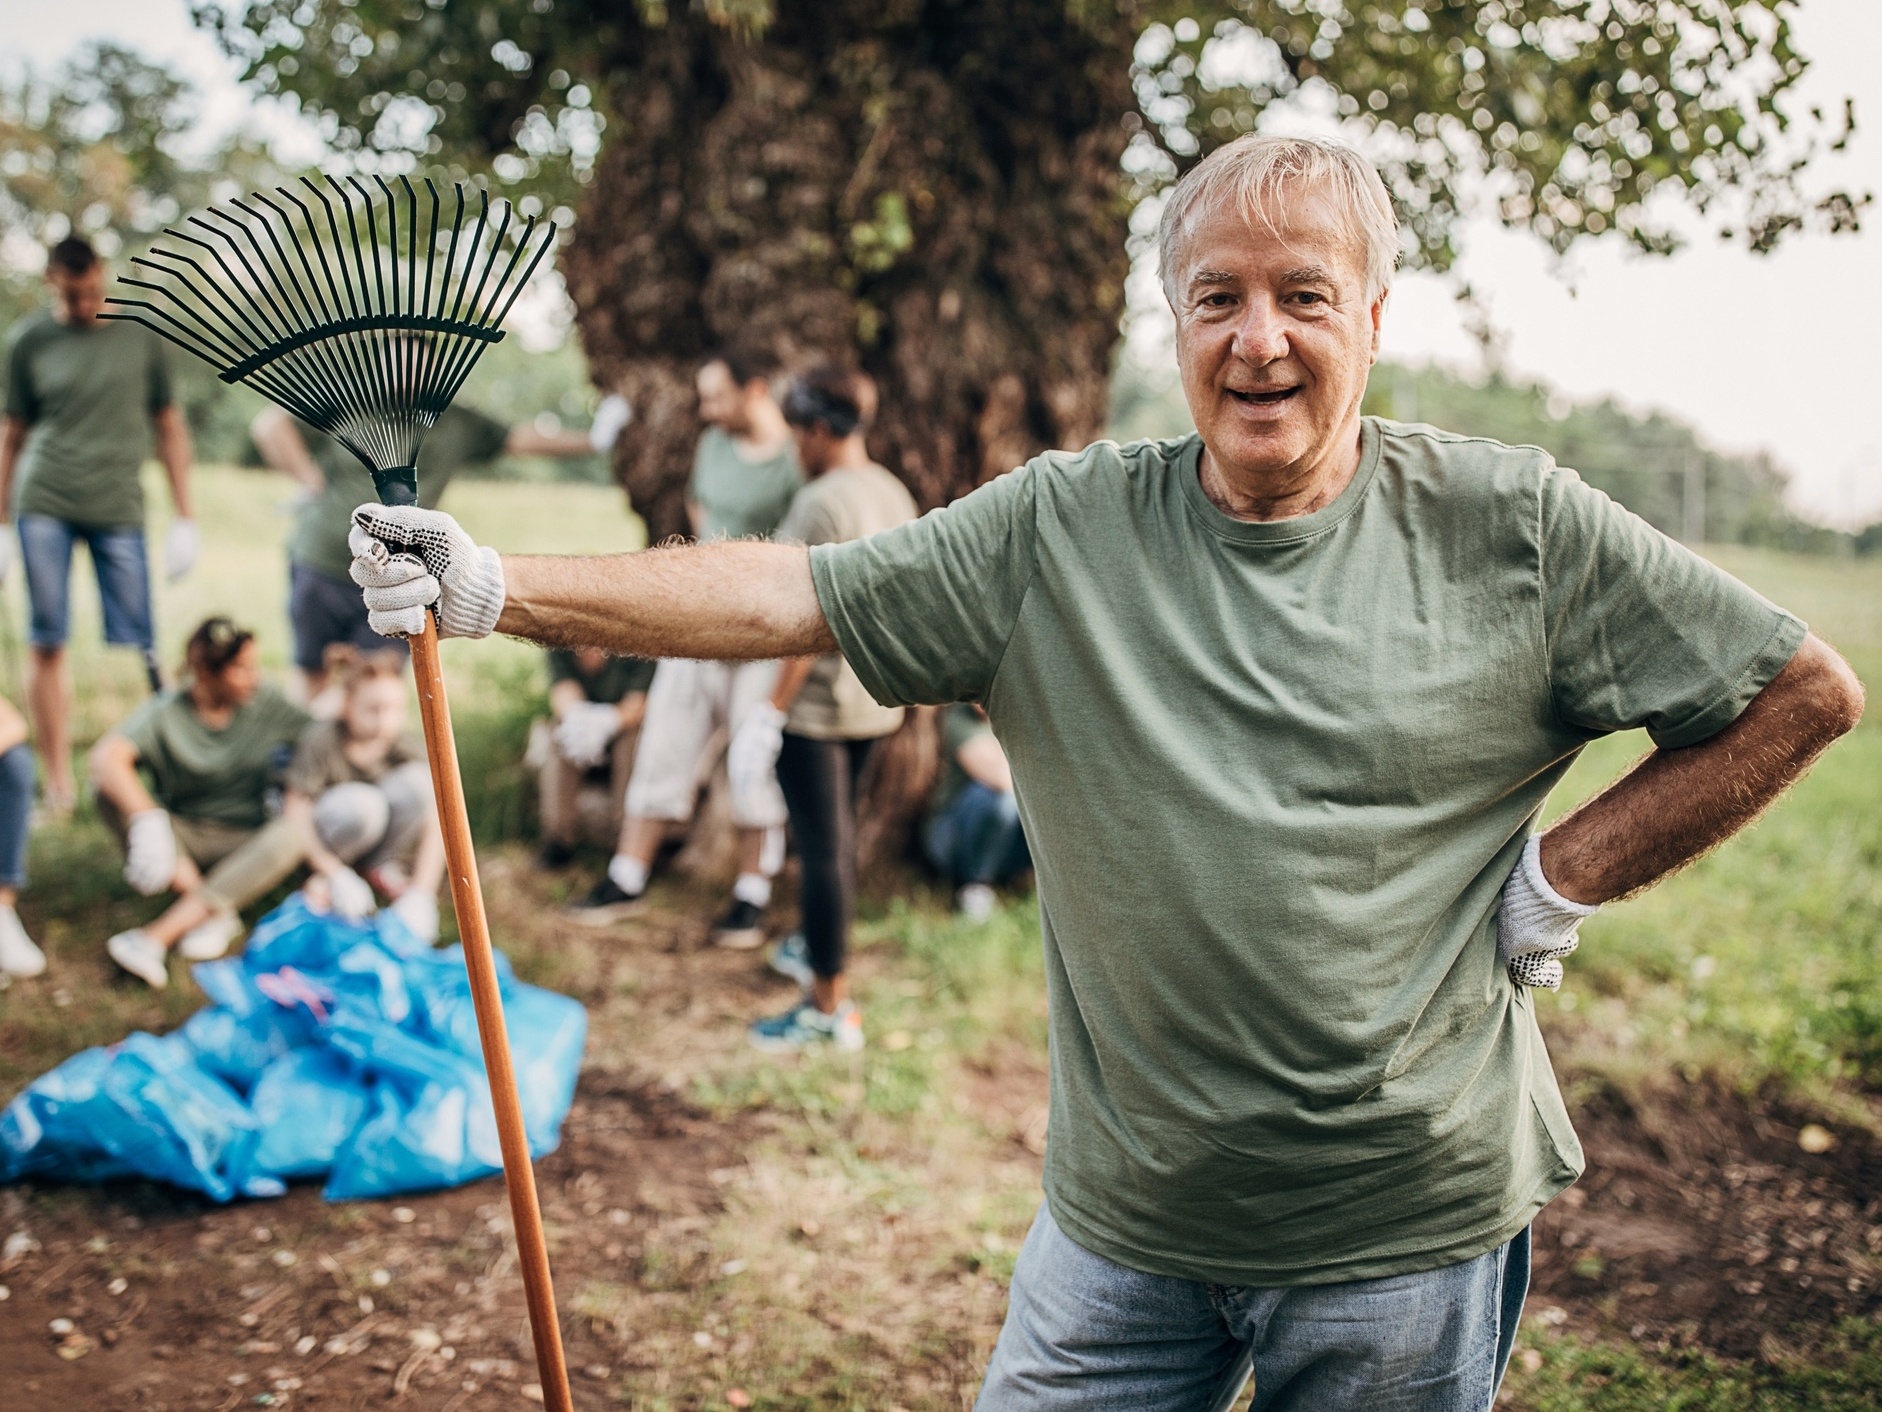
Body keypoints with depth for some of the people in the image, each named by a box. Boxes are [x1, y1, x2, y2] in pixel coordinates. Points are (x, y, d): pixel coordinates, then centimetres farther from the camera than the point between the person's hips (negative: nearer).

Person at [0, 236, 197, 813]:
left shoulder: (141, 336, 7)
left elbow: (169, 425, 11)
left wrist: (184, 514, 7)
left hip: (119, 509, 0)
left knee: (137, 648, -4)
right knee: (48, 645, 0)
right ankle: (58, 780, 7)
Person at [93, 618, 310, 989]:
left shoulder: (266, 704, -3)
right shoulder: (165, 713, -12)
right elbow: (106, 756, -30)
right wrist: (149, 821, -45)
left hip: (242, 846, 1)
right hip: (181, 839, -1)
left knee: (291, 832, -32)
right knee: (110, 791, -25)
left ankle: (158, 935, -38)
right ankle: (213, 913, -28)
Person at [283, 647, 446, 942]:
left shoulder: (409, 748, -18)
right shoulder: (321, 741, -25)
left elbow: (435, 823, -23)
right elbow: (295, 814, -23)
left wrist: (420, 895, -33)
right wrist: (337, 874, -30)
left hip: (375, 840, 3)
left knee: (418, 782, -26)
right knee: (360, 804, -37)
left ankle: (381, 869, -5)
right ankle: (323, 879, -9)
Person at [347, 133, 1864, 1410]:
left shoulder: (1514, 527, -6)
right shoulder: (1060, 530, -3)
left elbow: (1807, 693, 0)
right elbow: (781, 594, -7)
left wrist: (1564, 876, -6)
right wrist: (496, 589, -16)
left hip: (1417, 1233, -1)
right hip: (1126, 1229, 2)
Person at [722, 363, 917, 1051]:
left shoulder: (821, 502, -19)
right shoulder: (895, 493, 7)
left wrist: (774, 708, -18)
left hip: (820, 702, -9)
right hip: (878, 701, 9)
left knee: (823, 846, -2)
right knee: (838, 832, 24)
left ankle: (830, 1006, 6)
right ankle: (819, 948, 43)